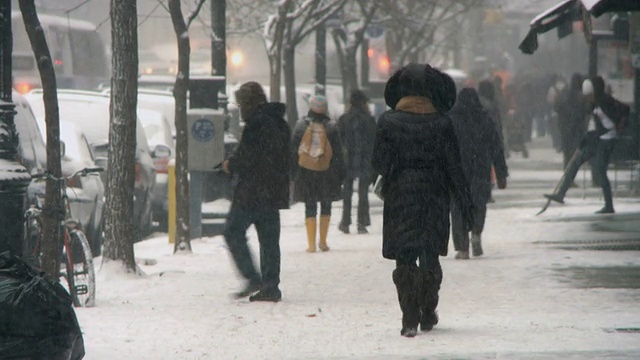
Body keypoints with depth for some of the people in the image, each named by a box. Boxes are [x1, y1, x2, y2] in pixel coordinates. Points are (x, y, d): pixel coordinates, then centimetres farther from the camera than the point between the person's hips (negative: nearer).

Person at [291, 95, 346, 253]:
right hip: (327, 173, 0)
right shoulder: (331, 128, -3)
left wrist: (293, 172, 5)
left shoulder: (300, 126, -3)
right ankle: (323, 242, 13)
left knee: (310, 208, 4)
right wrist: (340, 174, 6)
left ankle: (311, 244, -1)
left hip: (306, 173, 0)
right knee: (326, 207, 13)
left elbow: (293, 151, -1)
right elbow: (338, 152, -1)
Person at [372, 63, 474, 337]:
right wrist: (466, 203, 3)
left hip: (399, 195, -1)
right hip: (434, 197, 1)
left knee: (404, 259, 1)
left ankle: (410, 319, -8)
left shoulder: (388, 122, -7)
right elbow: (454, 167, -4)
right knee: (430, 257, 15)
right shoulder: (441, 123, -5)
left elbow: (380, 164, -6)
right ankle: (428, 314, 23)